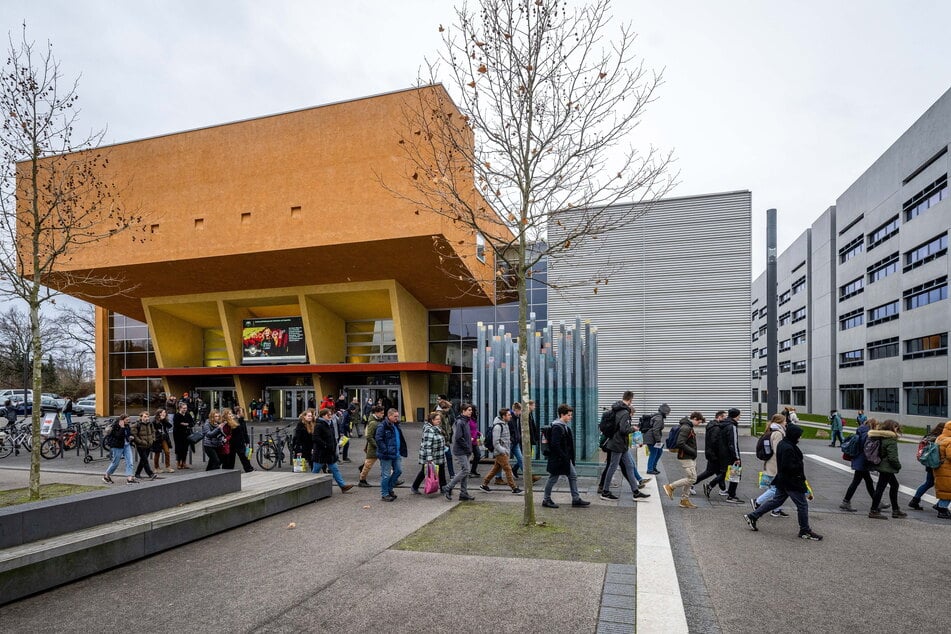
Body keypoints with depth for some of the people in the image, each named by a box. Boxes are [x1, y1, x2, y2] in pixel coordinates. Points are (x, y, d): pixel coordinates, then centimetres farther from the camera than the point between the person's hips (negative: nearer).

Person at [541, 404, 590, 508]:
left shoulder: (564, 426, 11)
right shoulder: (557, 427, -21)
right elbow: (555, 445, -26)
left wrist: (569, 457, 12)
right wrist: (564, 457, -22)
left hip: (566, 459, 10)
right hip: (557, 459, -10)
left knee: (573, 476, 11)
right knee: (553, 478, 3)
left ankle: (576, 499, 17)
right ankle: (546, 500, 16)